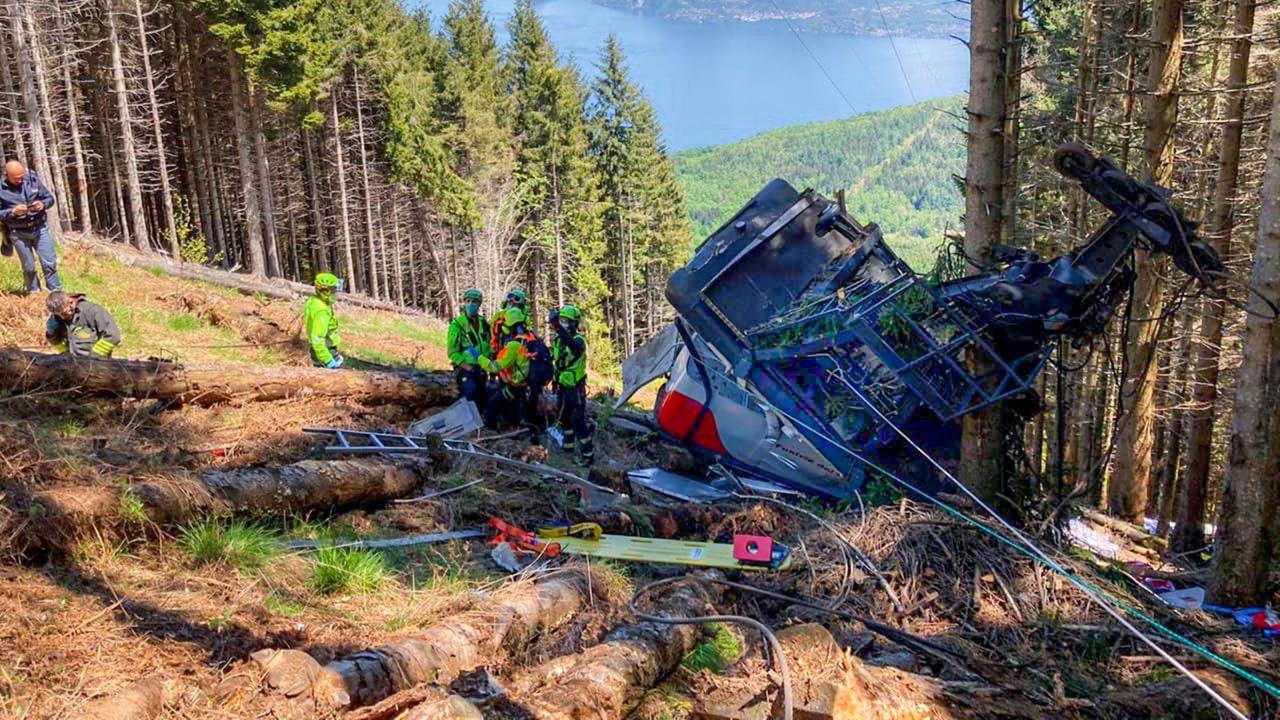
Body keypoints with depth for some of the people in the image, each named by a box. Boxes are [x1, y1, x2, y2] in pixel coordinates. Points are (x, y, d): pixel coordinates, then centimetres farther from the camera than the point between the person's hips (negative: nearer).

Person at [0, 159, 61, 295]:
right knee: (29, 267, 8)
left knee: (50, 263, 2)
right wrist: (12, 212, -23)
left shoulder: (33, 179, -3)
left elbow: (50, 198, 6)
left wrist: (42, 204, -15)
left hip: (40, 228, 2)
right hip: (18, 233, -2)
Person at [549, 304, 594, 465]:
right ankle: (568, 446, 38)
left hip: (575, 387, -8)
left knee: (578, 421, -9)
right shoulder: (558, 339, 6)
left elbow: (572, 344, -43)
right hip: (562, 386, 8)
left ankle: (588, 454, -4)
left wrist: (557, 326, -51)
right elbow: (552, 358, 21)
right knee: (564, 418, 20)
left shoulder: (578, 340, -18)